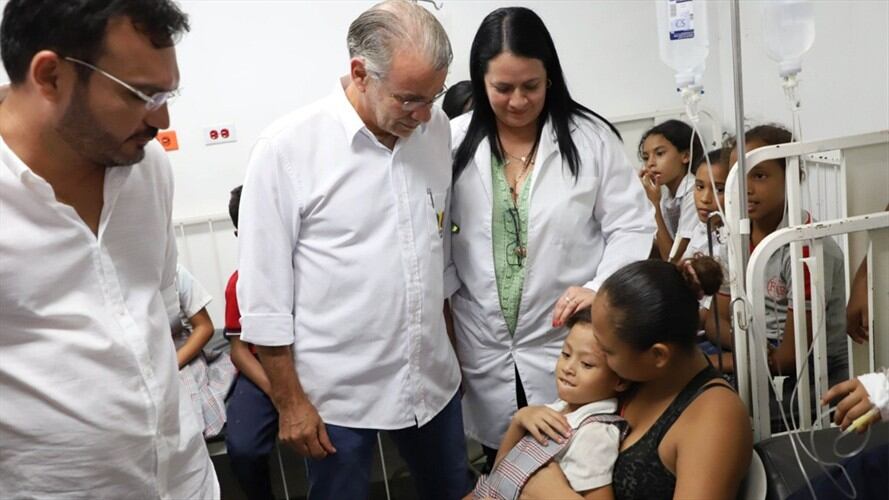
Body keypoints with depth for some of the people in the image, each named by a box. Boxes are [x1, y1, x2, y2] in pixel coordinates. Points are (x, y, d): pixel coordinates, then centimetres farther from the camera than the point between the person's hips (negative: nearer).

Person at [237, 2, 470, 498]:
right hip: (338, 392, -4)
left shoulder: (436, 128, -1)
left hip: (435, 379, 5)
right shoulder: (288, 147, -16)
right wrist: (289, 401, -8)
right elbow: (264, 293, -11)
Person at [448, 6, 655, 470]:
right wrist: (444, 327, -1)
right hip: (484, 347, 2)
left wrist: (600, 287, -19)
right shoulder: (454, 142, -1)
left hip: (570, 341, -1)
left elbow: (632, 226, -2)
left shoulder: (591, 137, -5)